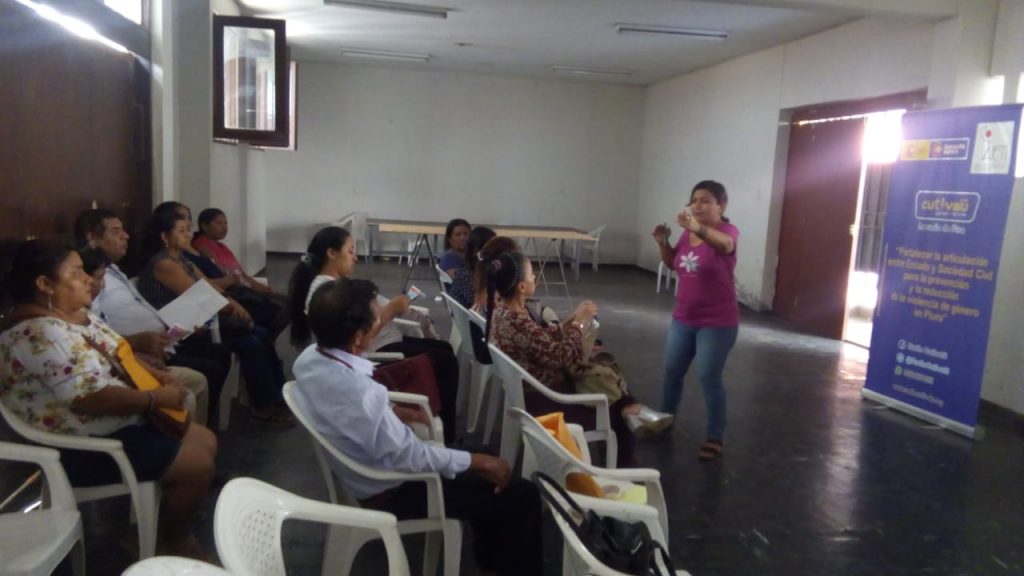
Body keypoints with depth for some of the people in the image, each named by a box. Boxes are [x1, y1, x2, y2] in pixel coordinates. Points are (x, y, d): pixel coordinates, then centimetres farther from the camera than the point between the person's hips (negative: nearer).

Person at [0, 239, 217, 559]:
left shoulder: (70, 314, 6)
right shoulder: (43, 334, -26)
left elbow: (115, 353, 18)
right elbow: (92, 398, -31)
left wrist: (155, 376, 0)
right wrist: (158, 398, -20)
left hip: (116, 421, 11)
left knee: (206, 441, 11)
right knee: (198, 464, -14)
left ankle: (168, 524, 22)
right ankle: (171, 543, 10)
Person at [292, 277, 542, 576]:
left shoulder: (309, 357, -11)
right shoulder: (358, 395, -38)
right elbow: (411, 457, -27)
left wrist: (390, 412, 7)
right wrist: (479, 461, -15)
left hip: (359, 471, 9)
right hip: (389, 491, -9)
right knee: (521, 495, -3)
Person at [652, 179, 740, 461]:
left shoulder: (727, 230, -15)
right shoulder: (688, 232, 3)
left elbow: (725, 244, -41)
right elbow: (673, 264, 16)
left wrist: (697, 228, -61)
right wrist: (663, 242, -4)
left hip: (717, 322, -6)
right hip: (683, 318, 7)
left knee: (709, 378, -4)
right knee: (671, 371, 15)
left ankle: (715, 437, 9)